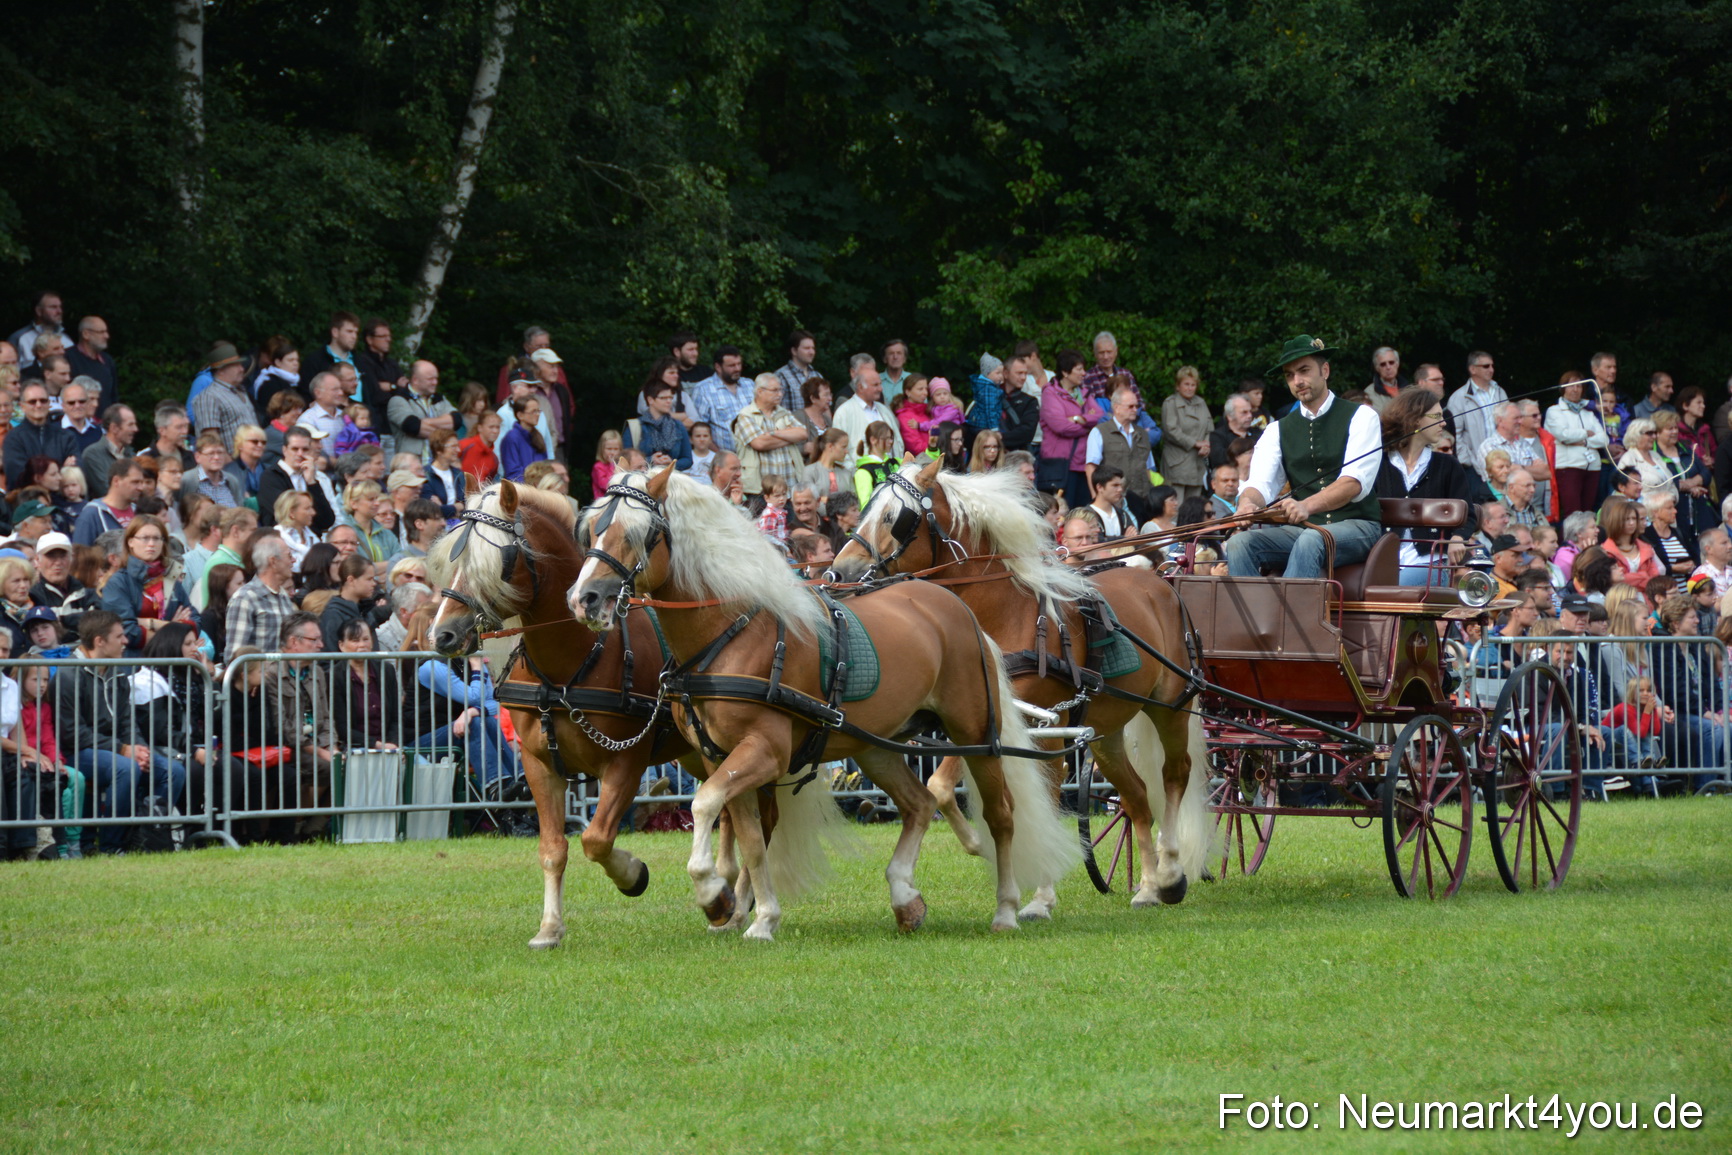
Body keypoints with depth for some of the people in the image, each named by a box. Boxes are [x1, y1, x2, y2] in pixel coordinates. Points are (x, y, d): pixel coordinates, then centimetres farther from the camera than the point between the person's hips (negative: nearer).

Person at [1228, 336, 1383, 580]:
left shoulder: (1360, 417, 2)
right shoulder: (1279, 430, 16)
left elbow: (1355, 481, -13)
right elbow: (1260, 483, 2)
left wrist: (1307, 505, -32)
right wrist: (1248, 503, -26)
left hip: (1356, 526, -4)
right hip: (1302, 528, 4)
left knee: (1310, 542, -38)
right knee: (1239, 542, -24)